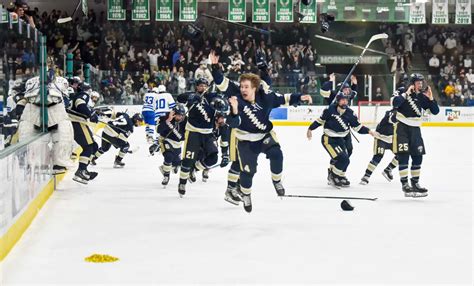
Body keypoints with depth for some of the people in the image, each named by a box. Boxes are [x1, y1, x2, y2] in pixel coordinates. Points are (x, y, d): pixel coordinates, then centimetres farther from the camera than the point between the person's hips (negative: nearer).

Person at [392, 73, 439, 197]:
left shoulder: (422, 96, 3)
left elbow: (435, 111, 2)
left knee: (418, 156, 6)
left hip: (415, 129, 5)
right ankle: (405, 184, -3)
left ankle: (415, 183, 21)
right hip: (402, 127, -5)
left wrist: (430, 98, -10)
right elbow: (395, 102, -30)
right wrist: (407, 93, -26)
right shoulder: (403, 93, -10)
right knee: (403, 156, -8)